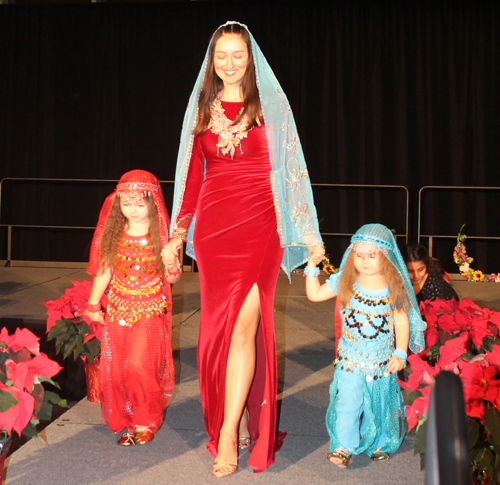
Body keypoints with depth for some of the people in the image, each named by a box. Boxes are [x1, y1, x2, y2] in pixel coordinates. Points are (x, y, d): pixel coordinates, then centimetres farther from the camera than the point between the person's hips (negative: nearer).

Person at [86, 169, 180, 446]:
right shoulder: (114, 236, 3)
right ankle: (126, 422, 21)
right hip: (118, 309, 4)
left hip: (150, 311, -3)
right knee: (114, 369, 2)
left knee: (140, 365, -15)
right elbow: (103, 272, 9)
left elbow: (172, 278, -3)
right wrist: (93, 305, 7)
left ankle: (146, 421, 8)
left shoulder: (160, 236, -5)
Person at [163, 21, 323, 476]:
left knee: (243, 324, -12)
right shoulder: (203, 108, 12)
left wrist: (307, 235, -2)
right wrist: (178, 233, 10)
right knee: (217, 327, 5)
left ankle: (229, 433, -5)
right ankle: (239, 420, 19)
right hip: (212, 226, 4)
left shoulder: (270, 104, 4)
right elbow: (193, 175, 14)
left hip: (259, 225, -3)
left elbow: (287, 169, 2)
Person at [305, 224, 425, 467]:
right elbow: (314, 295, 3)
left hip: (382, 359, 0)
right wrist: (312, 267, -6)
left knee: (379, 401, 10)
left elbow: (401, 320, 0)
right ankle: (344, 445, 11)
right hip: (351, 356, 0)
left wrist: (400, 353, -5)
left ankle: (379, 443, 31)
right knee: (347, 401, -5)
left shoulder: (395, 287, -7)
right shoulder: (345, 282, -4)